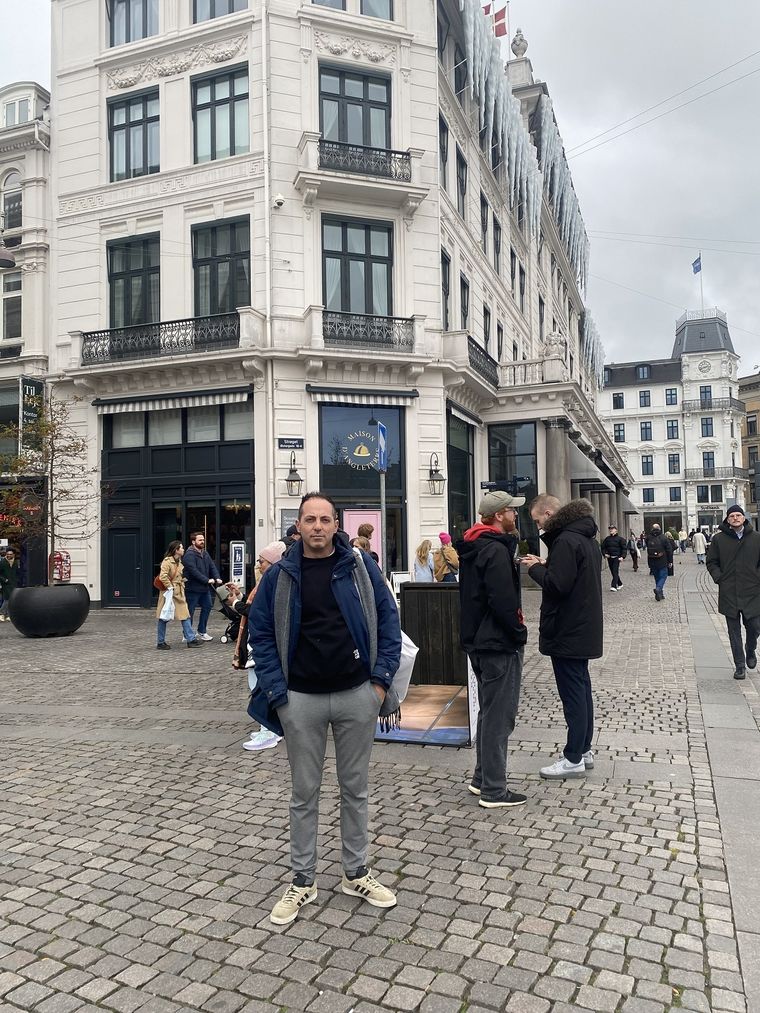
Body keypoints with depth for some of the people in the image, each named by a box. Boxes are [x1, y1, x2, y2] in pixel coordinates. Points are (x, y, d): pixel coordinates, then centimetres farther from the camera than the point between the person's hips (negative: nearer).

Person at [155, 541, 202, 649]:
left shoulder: (179, 562, 13)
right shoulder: (167, 561, -15)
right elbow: (163, 577, -25)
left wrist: (182, 585, 15)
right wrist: (170, 587, -19)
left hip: (179, 593, 8)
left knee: (185, 615, 4)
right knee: (164, 618, 2)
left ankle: (191, 639, 7)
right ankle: (160, 643, 11)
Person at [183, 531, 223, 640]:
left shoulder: (205, 553, 12)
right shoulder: (190, 555, -15)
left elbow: (212, 566, 9)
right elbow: (193, 571, -23)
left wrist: (217, 578, -9)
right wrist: (207, 580, -24)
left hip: (205, 588, 9)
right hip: (193, 588, -9)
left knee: (207, 607, 14)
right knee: (190, 611, 0)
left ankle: (202, 631, 27)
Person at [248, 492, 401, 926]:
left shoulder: (360, 565, -1)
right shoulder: (280, 575, -1)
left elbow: (388, 619, 1)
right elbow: (261, 634, 1)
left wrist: (382, 679, -5)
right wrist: (276, 694, -6)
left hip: (357, 695, 1)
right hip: (301, 700, 0)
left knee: (356, 788, 15)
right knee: (305, 793, 12)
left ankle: (357, 873, 33)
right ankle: (303, 881, 28)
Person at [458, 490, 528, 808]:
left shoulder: (472, 547, 12)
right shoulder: (497, 550, -19)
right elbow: (503, 601, -26)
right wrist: (519, 631, -12)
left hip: (476, 640, 10)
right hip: (499, 643, -10)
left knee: (489, 711, 20)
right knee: (499, 716, -1)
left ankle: (482, 778, 29)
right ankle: (493, 791, 7)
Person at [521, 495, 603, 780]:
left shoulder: (565, 541, -20)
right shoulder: (586, 537, 12)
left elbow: (557, 585, -25)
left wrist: (535, 568, -10)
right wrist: (546, 565, 4)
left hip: (566, 633, -10)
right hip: (583, 629, 10)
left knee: (572, 693, -2)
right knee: (582, 689, 16)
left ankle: (573, 759, 7)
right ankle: (584, 750, 27)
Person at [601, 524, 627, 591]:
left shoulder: (620, 538, -2)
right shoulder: (607, 539, 9)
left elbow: (624, 548, -2)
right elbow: (603, 547, 17)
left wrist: (622, 556, -12)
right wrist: (605, 554, 1)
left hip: (617, 558, -5)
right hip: (609, 558, 5)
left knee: (615, 572, -13)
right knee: (613, 572, 10)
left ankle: (614, 586, -16)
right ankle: (619, 584, 27)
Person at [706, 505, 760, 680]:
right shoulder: (719, 539, 3)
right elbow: (711, 562, 9)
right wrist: (719, 577, -4)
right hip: (729, 593, 0)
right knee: (734, 631, 4)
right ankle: (739, 665, 13)